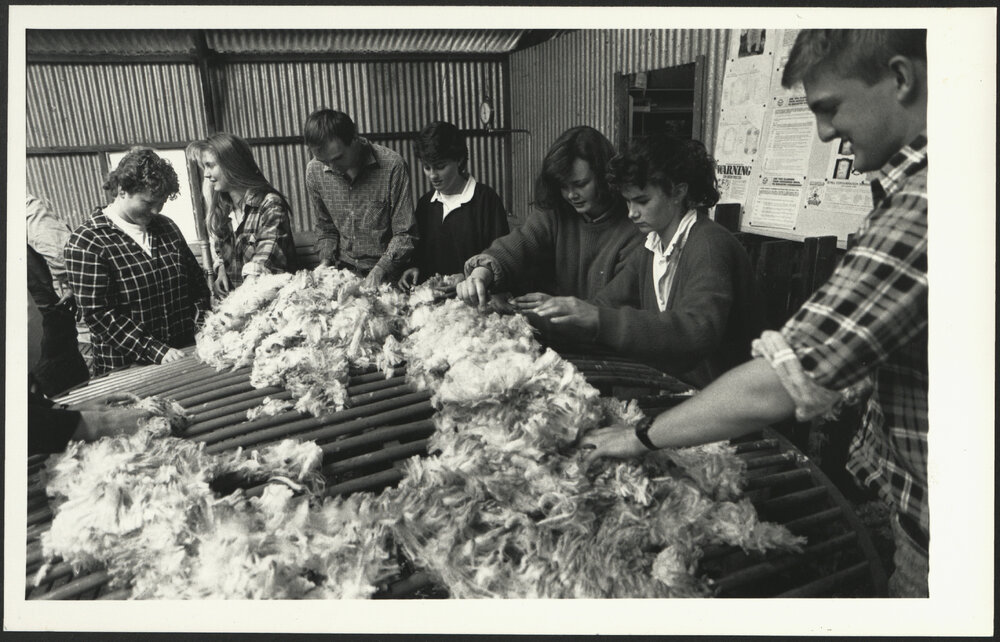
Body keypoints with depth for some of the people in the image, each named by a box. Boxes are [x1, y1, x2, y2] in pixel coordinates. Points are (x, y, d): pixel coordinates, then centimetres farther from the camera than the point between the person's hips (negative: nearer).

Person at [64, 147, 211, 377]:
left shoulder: (166, 226, 7)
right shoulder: (85, 243, -11)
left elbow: (197, 281, 14)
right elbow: (98, 314, -16)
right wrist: (155, 351, -22)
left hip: (184, 356, 5)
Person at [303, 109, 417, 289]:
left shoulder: (392, 166, -12)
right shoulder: (314, 171, 3)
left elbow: (404, 234, -8)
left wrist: (380, 270, -18)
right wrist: (326, 261, 1)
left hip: (388, 275, -3)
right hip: (344, 273, 3)